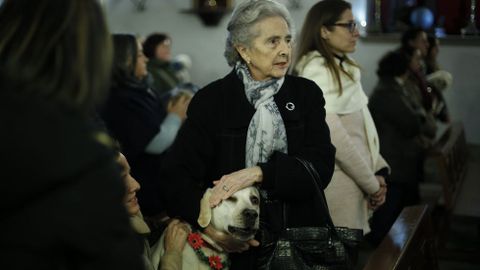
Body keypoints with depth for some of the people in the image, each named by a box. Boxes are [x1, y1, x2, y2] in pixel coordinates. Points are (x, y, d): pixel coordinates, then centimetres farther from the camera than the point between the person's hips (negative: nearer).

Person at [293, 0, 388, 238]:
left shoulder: (343, 69, 13)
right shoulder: (316, 70, -15)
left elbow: (361, 128, 13)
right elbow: (333, 136, -20)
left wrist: (378, 171, 1)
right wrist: (371, 183, -12)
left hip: (356, 181, 9)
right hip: (338, 183, -9)